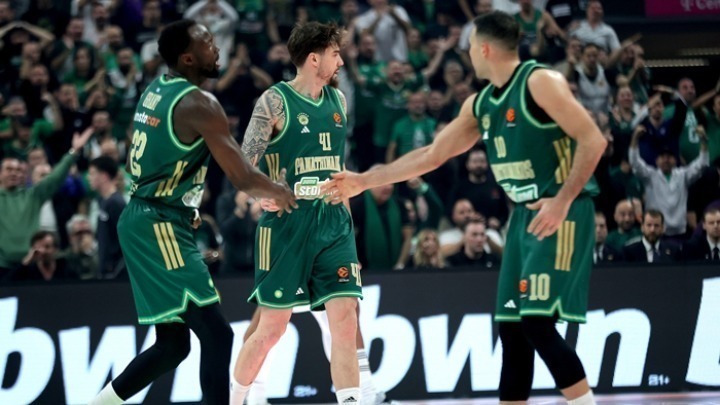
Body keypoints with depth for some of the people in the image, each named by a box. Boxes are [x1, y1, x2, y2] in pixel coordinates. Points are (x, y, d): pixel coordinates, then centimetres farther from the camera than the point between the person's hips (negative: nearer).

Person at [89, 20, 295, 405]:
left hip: (140, 219, 10)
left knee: (173, 343, 15)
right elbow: (242, 177, -16)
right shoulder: (199, 104, -15)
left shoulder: (155, 91, 12)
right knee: (216, 334, -11)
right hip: (161, 227, -10)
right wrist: (279, 191, 3)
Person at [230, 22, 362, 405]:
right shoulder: (276, 101, -7)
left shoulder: (337, 100, 11)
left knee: (345, 320, -8)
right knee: (272, 327, 1)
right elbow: (245, 161, -10)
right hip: (287, 225, -5)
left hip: (333, 222, 5)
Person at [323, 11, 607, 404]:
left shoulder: (540, 82, -13)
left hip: (559, 213, -9)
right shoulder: (479, 105, 13)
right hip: (525, 215, 9)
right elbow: (431, 155, 21)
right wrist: (363, 181, 22)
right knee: (511, 328, 7)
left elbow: (593, 140, -18)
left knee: (536, 323, -17)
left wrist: (562, 202, -24)